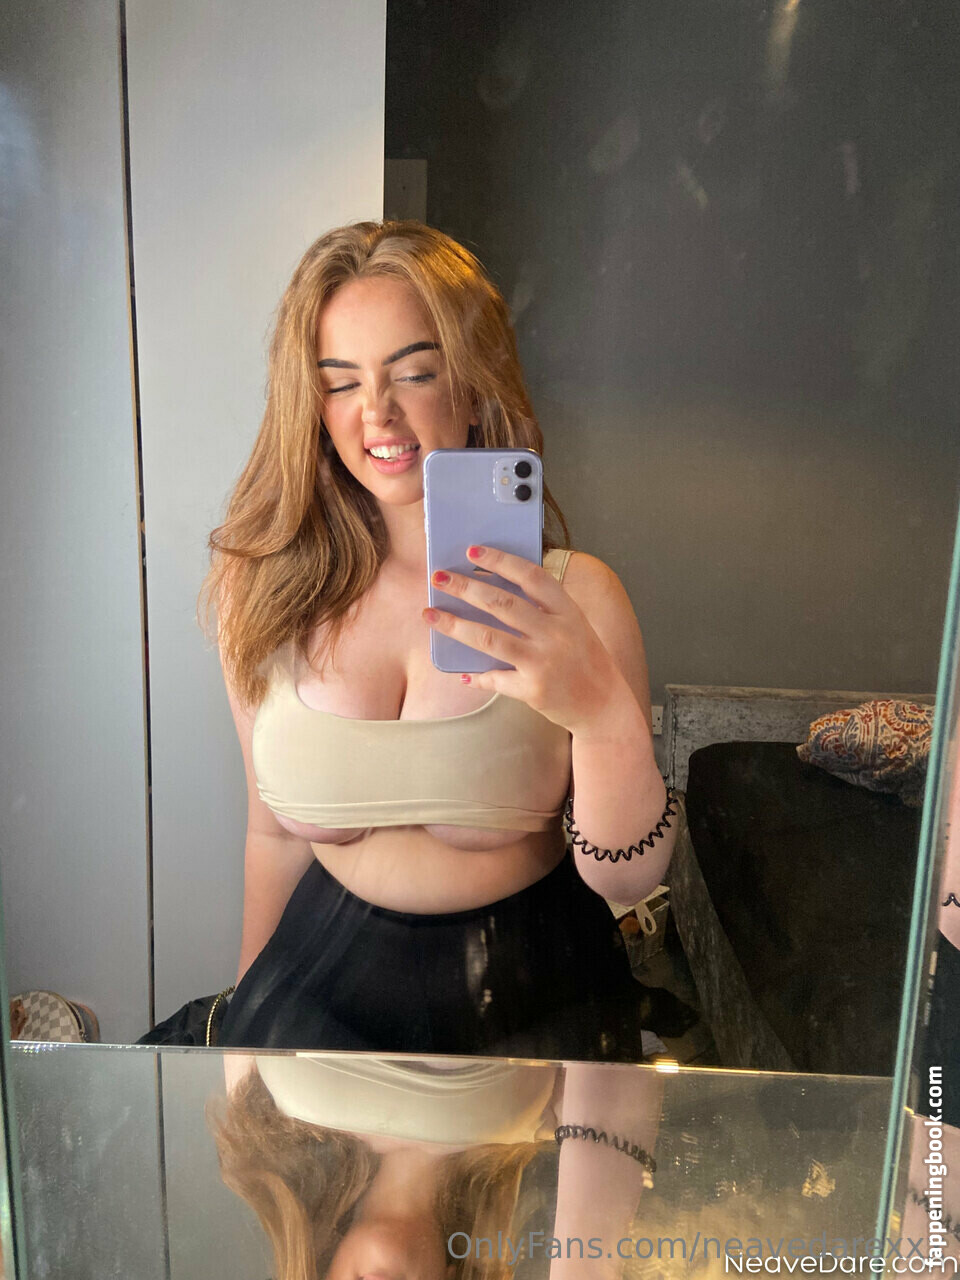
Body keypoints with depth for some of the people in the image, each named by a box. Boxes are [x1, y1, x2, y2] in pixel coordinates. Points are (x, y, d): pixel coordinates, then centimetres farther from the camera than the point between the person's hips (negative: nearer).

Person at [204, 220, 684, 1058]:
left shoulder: (573, 595, -12)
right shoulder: (264, 588, -5)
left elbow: (626, 879, -16)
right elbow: (275, 831, 6)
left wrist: (605, 713, -35)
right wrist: (249, 1005, 14)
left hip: (526, 992, -1)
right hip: (328, 969, 2)